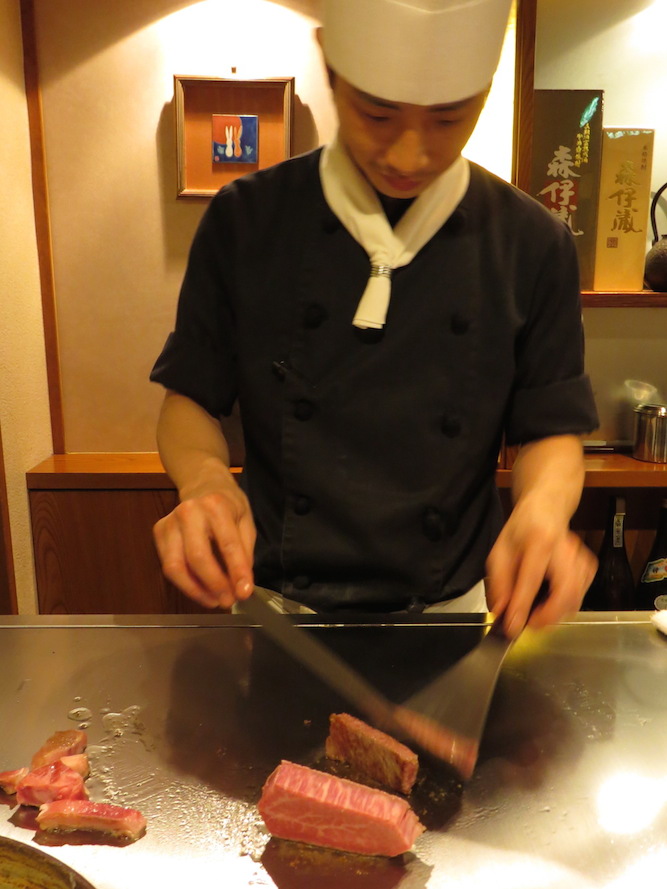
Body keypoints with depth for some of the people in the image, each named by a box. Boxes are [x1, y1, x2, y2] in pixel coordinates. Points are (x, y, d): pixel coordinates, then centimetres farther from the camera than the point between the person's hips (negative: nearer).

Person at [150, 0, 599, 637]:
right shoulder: (245, 220, -10)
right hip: (276, 608, 1)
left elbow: (550, 426, -3)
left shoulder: (534, 245, -9)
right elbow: (190, 400, -4)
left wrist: (543, 507, -25)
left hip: (452, 610, 1)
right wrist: (206, 479, -26)